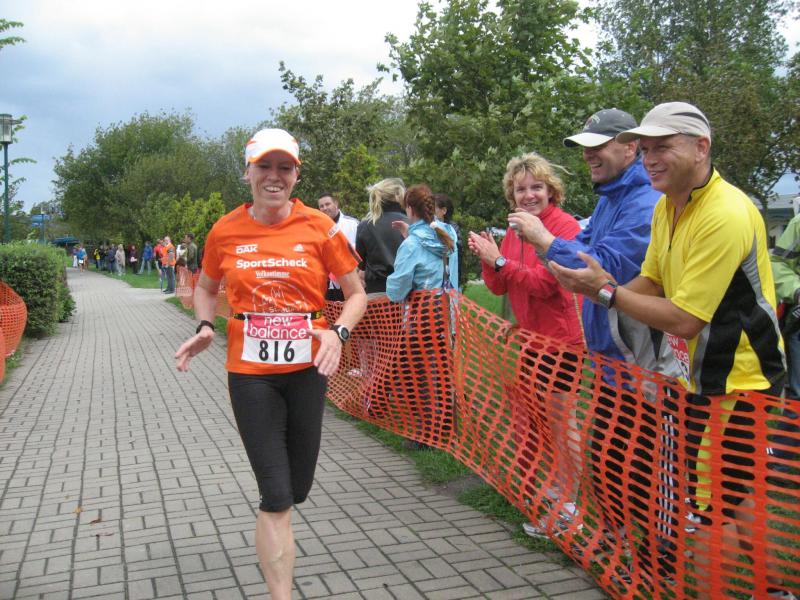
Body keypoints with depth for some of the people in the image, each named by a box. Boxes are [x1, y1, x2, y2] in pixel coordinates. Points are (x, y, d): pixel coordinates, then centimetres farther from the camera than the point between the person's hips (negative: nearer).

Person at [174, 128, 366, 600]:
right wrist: (205, 327, -3)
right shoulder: (225, 231, -1)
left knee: (297, 488, 16)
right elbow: (207, 287, 16)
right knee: (276, 495, -3)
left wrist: (338, 332, -18)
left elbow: (356, 294, 1)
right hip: (250, 372, -1)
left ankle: (273, 533, 51)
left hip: (307, 369, 1)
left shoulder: (319, 227, -5)